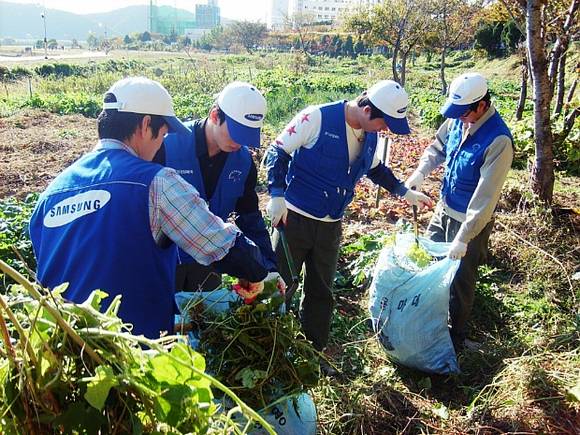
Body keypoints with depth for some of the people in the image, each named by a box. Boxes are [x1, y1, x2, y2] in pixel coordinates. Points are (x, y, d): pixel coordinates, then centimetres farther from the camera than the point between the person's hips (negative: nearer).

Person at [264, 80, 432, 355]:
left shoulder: (370, 136, 5)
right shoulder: (318, 118, -17)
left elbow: (375, 168, 24)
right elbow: (277, 152, -13)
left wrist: (404, 192, 22)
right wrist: (277, 195, -22)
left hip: (331, 225, 6)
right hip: (295, 217, -6)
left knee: (321, 292, 16)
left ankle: (315, 351, 32)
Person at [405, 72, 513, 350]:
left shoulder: (499, 141, -28)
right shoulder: (458, 120, -6)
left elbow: (486, 196, -28)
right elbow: (437, 147, 13)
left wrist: (464, 238, -28)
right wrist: (420, 172, -5)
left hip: (471, 221, -7)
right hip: (445, 208, 8)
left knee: (460, 281, 6)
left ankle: (456, 337, 29)